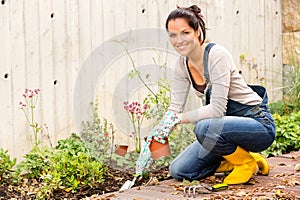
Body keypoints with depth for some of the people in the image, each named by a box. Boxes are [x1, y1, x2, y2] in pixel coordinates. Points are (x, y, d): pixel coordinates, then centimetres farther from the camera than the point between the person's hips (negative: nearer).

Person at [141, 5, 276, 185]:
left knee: (204, 128, -36)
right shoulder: (182, 64, 1)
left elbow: (217, 109, -29)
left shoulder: (216, 54, -23)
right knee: (179, 171, -2)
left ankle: (246, 162, -8)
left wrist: (177, 119, -23)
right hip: (226, 125, 8)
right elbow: (174, 109, 2)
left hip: (259, 124, -7)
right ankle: (236, 156, 13)